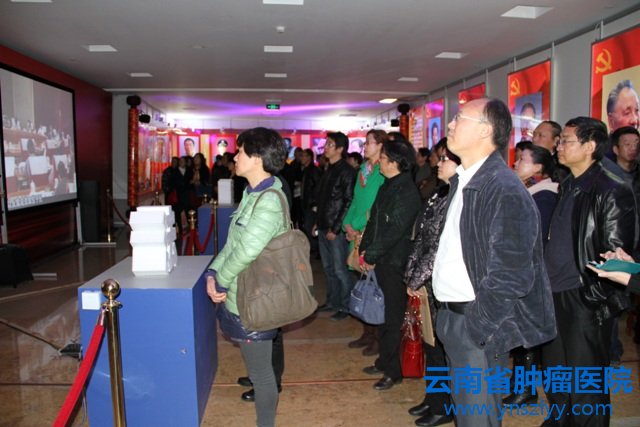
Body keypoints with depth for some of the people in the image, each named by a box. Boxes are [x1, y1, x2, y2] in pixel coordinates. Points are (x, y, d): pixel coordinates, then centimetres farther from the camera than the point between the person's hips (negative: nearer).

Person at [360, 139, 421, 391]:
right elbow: (374, 220, 13)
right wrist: (364, 249, 5)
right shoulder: (388, 186, 11)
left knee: (392, 316, 2)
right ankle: (384, 361, 32)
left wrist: (371, 256, -14)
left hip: (394, 262, -8)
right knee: (382, 312, 17)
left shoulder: (407, 192, -16)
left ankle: (393, 371, 15)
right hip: (380, 260, 8)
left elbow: (394, 231, -20)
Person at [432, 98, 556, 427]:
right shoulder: (461, 181, 8)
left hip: (478, 326, -8)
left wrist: (476, 327, -17)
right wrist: (447, 314, 12)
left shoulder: (505, 190, -20)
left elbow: (511, 276, -22)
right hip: (451, 315, 8)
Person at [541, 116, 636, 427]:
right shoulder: (566, 187, 11)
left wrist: (594, 296, -14)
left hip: (584, 301, -7)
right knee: (555, 376, 20)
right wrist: (545, 284, 13)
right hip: (554, 296, 8)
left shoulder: (612, 192, -12)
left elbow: (617, 253, -13)